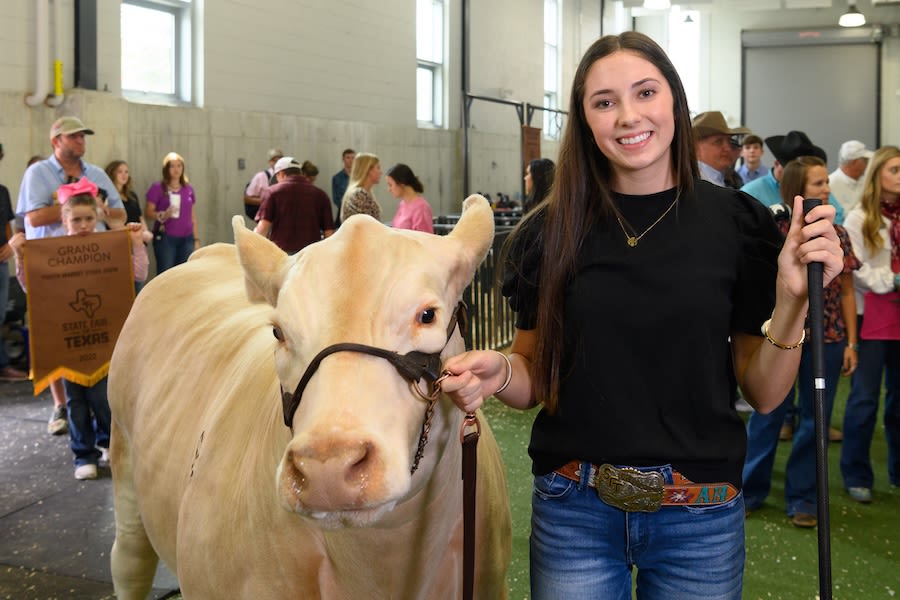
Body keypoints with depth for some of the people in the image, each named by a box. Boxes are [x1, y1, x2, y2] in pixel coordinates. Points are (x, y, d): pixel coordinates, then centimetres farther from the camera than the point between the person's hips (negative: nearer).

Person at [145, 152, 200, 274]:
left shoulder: (188, 189, 12)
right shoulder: (157, 188, -2)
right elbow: (149, 213, -3)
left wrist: (196, 238, 13)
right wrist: (163, 215, -22)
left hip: (186, 238, 4)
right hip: (165, 238, -4)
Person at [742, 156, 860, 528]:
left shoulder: (837, 235, 4)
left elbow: (846, 292, 7)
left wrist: (851, 342, 4)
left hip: (827, 339, 3)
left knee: (814, 420, 8)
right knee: (768, 414, 6)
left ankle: (803, 499, 20)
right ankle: (749, 491, 20)